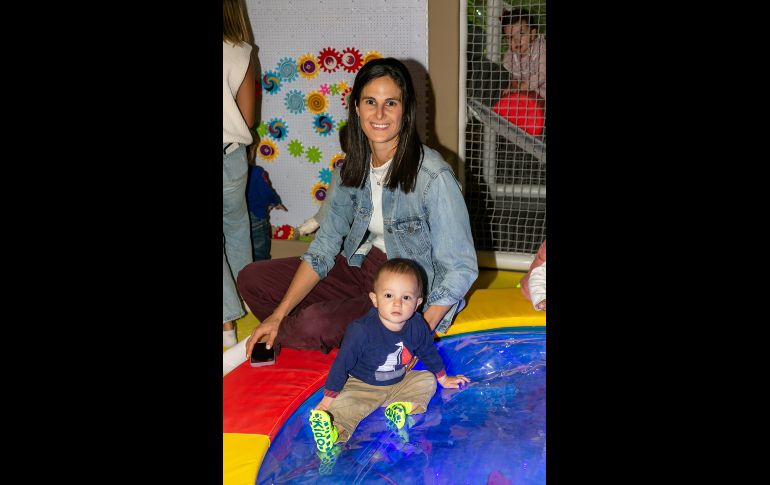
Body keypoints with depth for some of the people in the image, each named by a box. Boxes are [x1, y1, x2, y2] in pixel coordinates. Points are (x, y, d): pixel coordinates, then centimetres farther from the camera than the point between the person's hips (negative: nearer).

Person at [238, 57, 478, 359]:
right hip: (361, 269, 7)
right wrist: (279, 314, -8)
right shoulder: (354, 166, -2)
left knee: (315, 325, -29)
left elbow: (460, 269, -19)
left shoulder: (433, 176, -22)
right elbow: (326, 243, -1)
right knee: (253, 278, -2)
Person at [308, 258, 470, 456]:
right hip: (362, 387, -5)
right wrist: (328, 399, -15)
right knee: (342, 404, -29)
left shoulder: (416, 325, -12)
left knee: (428, 380, -9)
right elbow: (342, 364, -18)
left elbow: (429, 352, 10)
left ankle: (402, 408, -30)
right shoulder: (361, 330, -27)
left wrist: (443, 379, 23)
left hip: (400, 384, 5)